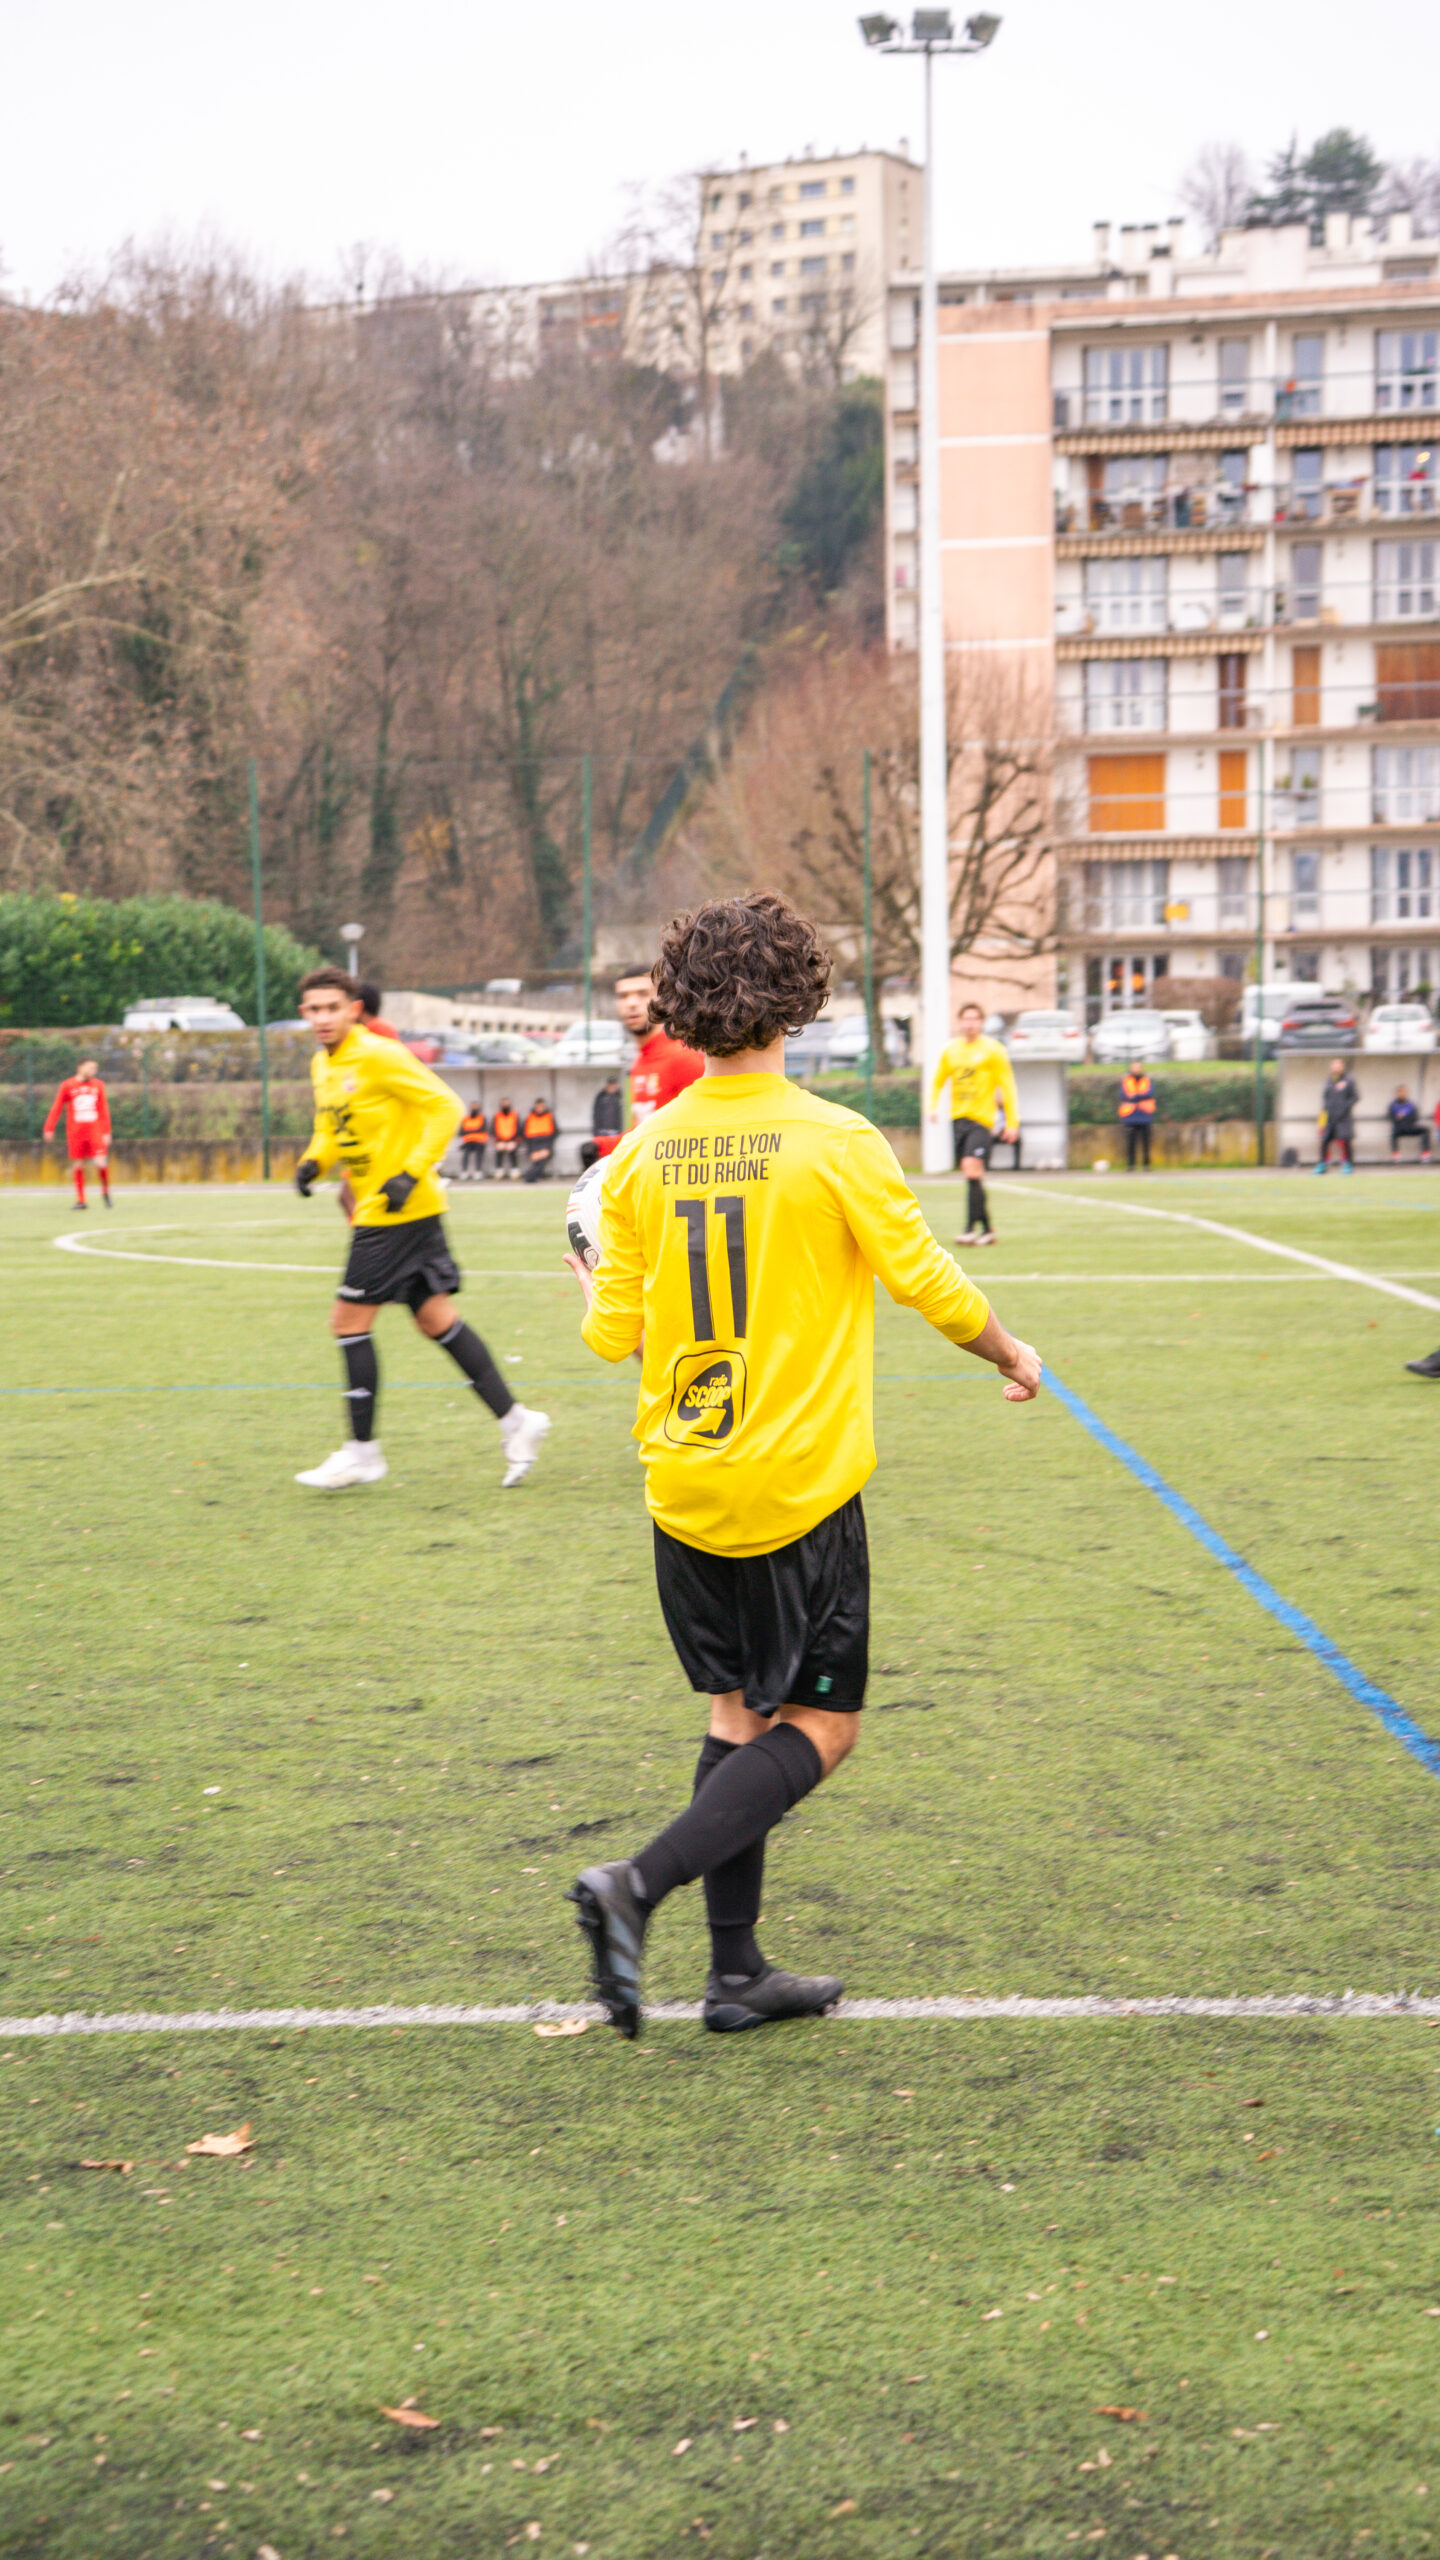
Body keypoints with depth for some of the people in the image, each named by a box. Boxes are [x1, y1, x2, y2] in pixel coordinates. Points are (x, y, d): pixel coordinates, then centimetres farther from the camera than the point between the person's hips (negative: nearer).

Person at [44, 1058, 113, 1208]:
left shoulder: (98, 1085, 6)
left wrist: (106, 1132, 5)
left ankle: (105, 1192, 14)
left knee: (101, 1163, -11)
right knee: (78, 1166, 2)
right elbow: (56, 1108, 4)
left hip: (95, 1132, 0)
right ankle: (81, 1200, 11)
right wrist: (49, 1129, 0)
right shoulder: (67, 1086, 1)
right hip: (75, 1133, 0)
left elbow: (104, 1110, 9)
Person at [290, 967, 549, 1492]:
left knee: (350, 1321, -6)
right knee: (435, 1319, 9)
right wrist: (313, 1162, 4)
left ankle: (362, 1451, 1)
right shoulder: (322, 1066, 11)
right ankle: (514, 1420, 13)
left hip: (399, 1211, -9)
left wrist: (411, 1173, -21)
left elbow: (445, 1107, -16)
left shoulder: (378, 1057, -15)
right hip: (374, 1210, 9)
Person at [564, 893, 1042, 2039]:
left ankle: (737, 1971, 16)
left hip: (685, 1484, 5)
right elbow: (929, 1283, -5)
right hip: (800, 1489, -5)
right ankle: (639, 1884, -13)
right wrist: (1013, 1354, 14)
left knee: (740, 1717, 16)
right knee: (819, 1729, 4)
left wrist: (601, 1298, 27)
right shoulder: (836, 1141, -11)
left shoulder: (645, 1151, 0)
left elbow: (614, 1332, 4)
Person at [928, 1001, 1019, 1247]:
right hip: (958, 1117, 6)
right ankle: (987, 1228, 16)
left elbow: (1007, 1086, 0)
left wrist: (1012, 1122, -4)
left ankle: (972, 1227, -19)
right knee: (971, 1174, 7)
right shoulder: (950, 1051, 12)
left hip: (982, 1118, -6)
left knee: (972, 1168, -18)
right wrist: (933, 1106, 5)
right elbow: (938, 1082, 23)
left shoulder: (993, 1050, -2)